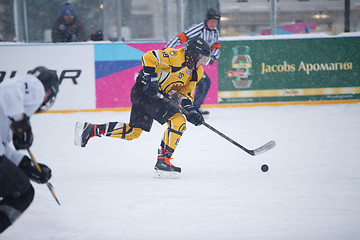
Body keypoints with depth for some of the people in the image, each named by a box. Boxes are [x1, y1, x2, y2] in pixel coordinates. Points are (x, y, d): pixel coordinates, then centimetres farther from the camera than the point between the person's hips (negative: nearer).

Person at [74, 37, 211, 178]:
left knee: (133, 132, 15)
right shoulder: (177, 56, -18)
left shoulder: (195, 73, 10)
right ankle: (163, 161, -18)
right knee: (178, 121, -18)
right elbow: (149, 57, -21)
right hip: (144, 91, -10)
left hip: (158, 96, 10)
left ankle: (90, 130, 24)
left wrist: (191, 111, -1)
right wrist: (150, 79, -26)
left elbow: (185, 93, 14)